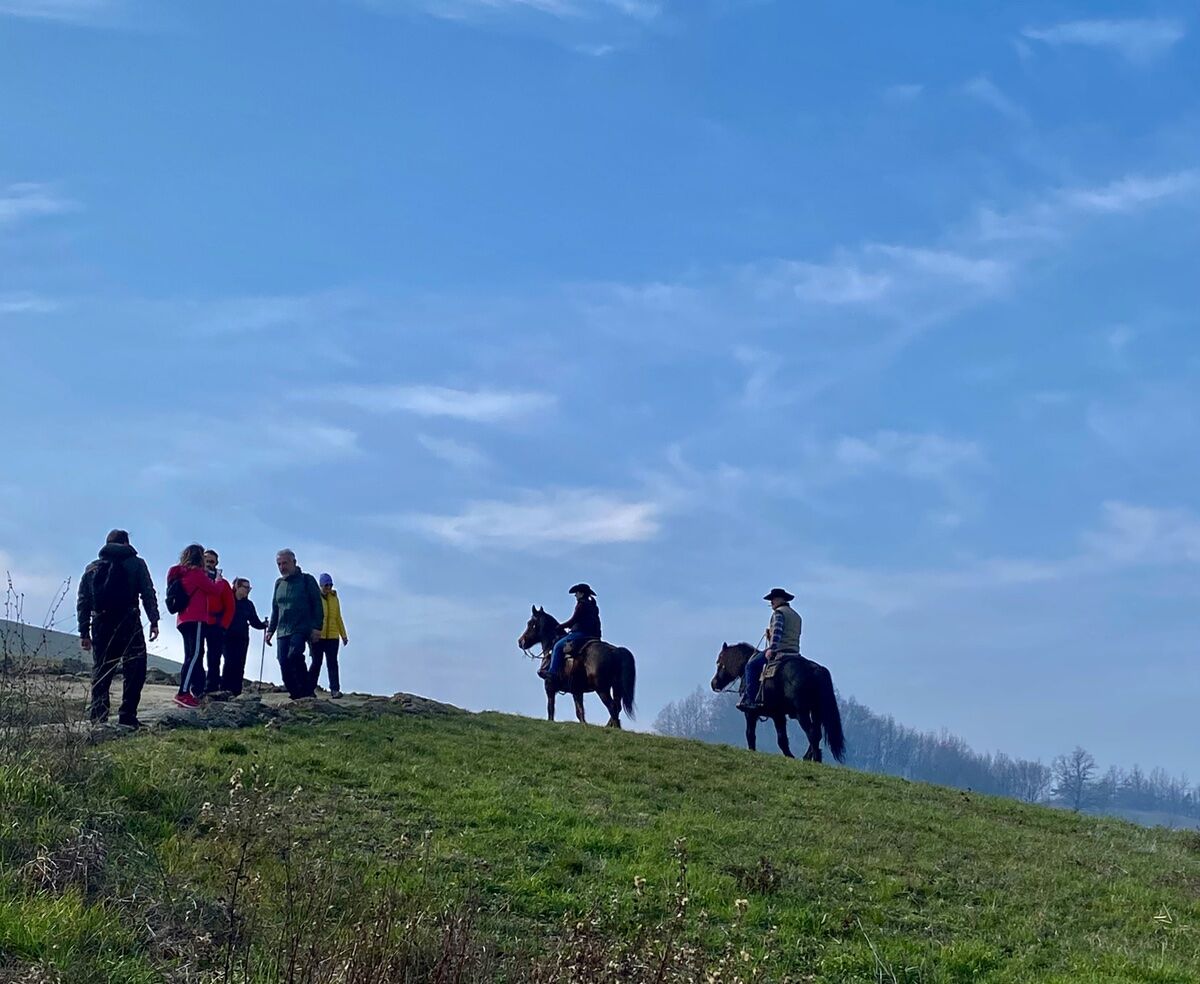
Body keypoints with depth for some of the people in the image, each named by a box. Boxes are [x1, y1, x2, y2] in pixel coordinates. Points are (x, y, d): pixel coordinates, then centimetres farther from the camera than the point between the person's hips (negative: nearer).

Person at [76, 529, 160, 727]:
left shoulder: (92, 568, 16)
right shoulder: (136, 563, 7)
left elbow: (82, 601, 12)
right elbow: (148, 594, -3)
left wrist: (84, 632, 13)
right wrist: (154, 621, -3)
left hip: (100, 625, 4)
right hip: (128, 623, -4)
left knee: (100, 672, 10)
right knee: (134, 670, 0)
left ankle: (97, 717, 4)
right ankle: (127, 717, -9)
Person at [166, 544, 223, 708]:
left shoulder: (181, 574, 17)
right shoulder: (197, 573, -8)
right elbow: (215, 590, -4)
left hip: (184, 619, 10)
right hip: (196, 619, -10)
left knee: (192, 656, 11)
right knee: (195, 655, -14)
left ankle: (198, 691, 10)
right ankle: (183, 693, -24)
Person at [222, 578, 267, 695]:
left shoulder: (249, 604, 13)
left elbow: (255, 622, 11)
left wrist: (264, 625, -7)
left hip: (242, 639, 4)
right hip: (228, 637, -4)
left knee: (239, 665, -1)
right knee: (229, 663, -14)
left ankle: (236, 692, -2)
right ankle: (224, 690, -14)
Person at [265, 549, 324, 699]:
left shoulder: (307, 580, 3)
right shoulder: (279, 584, 18)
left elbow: (317, 605, -1)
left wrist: (316, 627, -11)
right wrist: (270, 629, 17)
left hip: (301, 629, -6)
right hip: (283, 631, 6)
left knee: (294, 655, -28)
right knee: (284, 664, -5)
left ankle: (308, 689, -17)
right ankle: (296, 695, 2)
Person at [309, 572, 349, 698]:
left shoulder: (334, 598, 11)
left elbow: (338, 618, 16)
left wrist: (343, 635, 14)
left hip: (332, 636, 3)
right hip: (318, 636, -3)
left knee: (332, 663, -5)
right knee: (316, 663, 3)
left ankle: (334, 690, -11)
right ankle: (310, 687, 16)